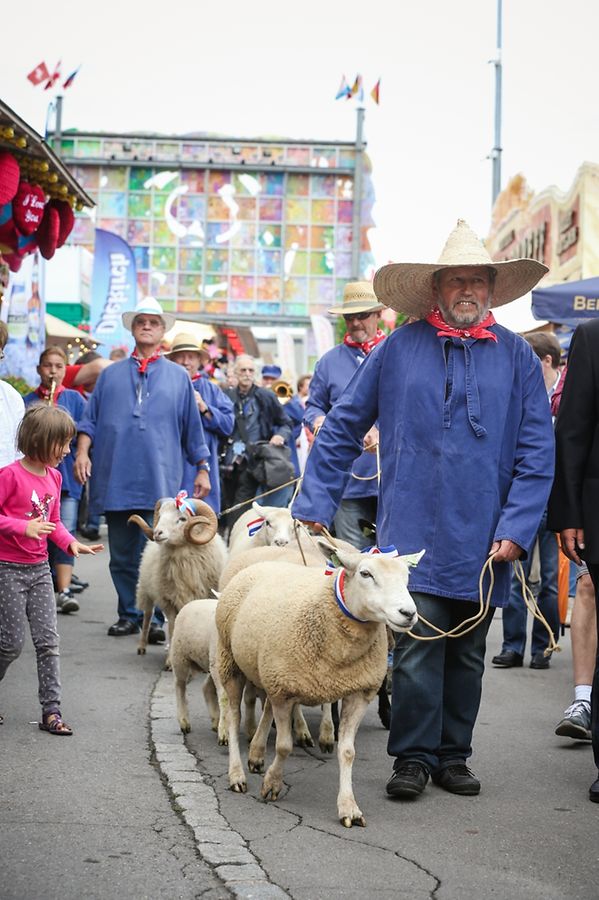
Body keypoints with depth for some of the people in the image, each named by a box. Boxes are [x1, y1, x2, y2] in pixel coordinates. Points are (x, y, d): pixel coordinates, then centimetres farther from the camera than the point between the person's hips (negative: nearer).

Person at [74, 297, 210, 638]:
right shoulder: (111, 375, 16)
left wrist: (202, 469, 11)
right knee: (122, 555, 6)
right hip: (116, 481, 2)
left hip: (160, 482, -2)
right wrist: (83, 452, -1)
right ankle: (129, 615, 15)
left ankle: (155, 618, -1)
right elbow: (90, 420, 14)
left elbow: (192, 428, 14)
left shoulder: (179, 377, 14)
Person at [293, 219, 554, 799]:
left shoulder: (515, 355, 4)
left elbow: (537, 453, 1)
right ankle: (413, 757, 6)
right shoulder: (399, 348, 2)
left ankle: (452, 756, 24)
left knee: (467, 654, 12)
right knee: (418, 647, -6)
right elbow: (341, 429, 7)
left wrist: (517, 529, -8)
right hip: (415, 533, -2)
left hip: (484, 540, 2)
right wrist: (314, 505, 3)